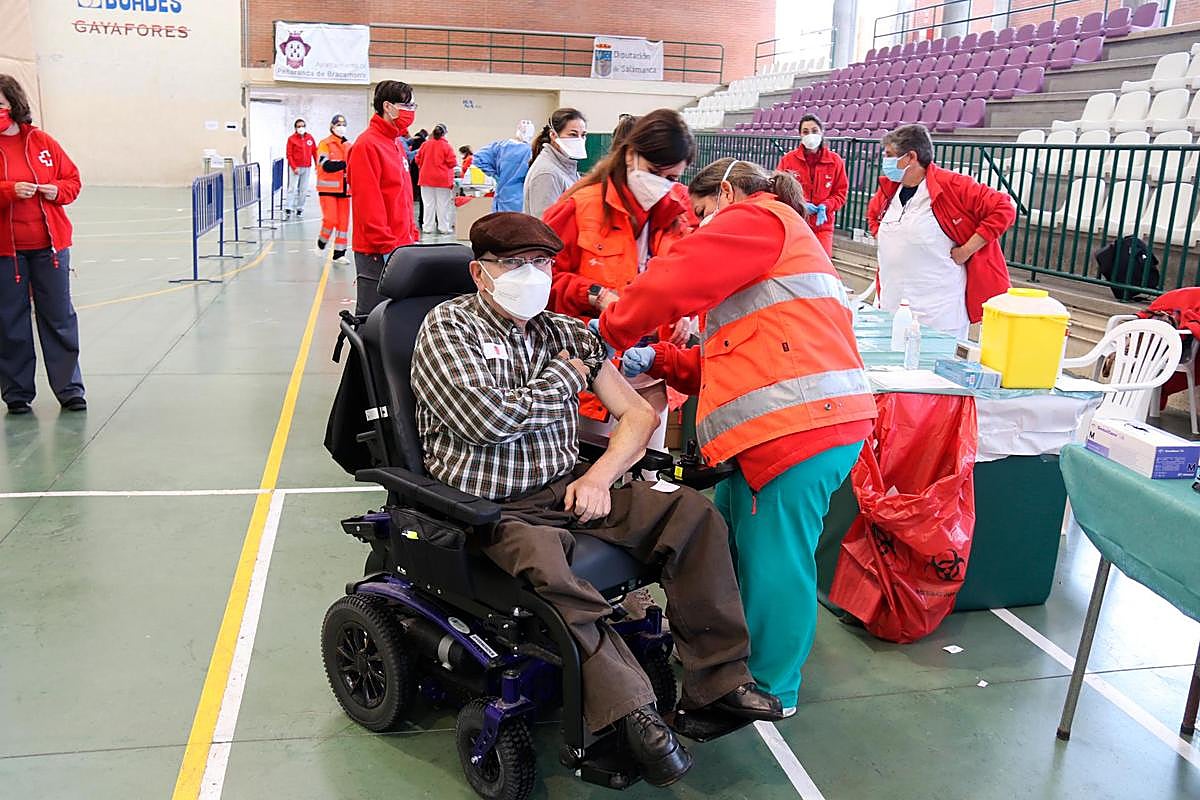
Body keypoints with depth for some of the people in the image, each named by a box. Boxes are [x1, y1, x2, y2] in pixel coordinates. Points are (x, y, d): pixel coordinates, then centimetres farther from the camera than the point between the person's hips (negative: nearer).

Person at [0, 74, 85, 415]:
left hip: (50, 244, 1)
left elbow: (72, 179, 10)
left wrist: (57, 191, -9)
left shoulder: (41, 141, 5)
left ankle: (69, 388, 16)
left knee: (59, 316, 6)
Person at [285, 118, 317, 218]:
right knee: (292, 188, -7)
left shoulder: (310, 137, 6)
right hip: (296, 168, -3)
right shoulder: (291, 139, -3)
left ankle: (300, 208, 14)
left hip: (307, 168, 3)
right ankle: (289, 209, -8)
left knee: (304, 189, 6)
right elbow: (289, 155, -5)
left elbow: (314, 152, 10)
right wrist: (294, 167, -13)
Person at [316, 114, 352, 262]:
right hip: (328, 189, -5)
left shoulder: (349, 145, 12)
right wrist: (345, 164, -29)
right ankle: (322, 242, 15)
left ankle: (339, 253, 12)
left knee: (343, 221, 4)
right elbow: (326, 166, -18)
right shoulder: (325, 144, -5)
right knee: (330, 219, -13)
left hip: (344, 189, 5)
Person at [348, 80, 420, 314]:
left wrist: (412, 236, 16)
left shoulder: (397, 143, 17)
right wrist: (387, 246, -19)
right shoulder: (367, 145, -12)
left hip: (401, 247, 9)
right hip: (377, 252, -9)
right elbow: (368, 204, -18)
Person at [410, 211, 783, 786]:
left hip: (566, 489, 6)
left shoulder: (564, 333, 13)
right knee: (547, 565, -38)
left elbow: (638, 414, 13)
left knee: (691, 511, -11)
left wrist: (601, 476, -6)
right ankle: (631, 712, -30)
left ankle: (716, 679, -8)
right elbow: (487, 417, -18)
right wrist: (567, 378, -3)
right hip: (490, 508, -5)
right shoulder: (447, 327, -1)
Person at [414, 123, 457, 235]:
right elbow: (452, 162, -10)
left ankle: (428, 227, 9)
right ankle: (444, 227, 5)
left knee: (428, 204, 7)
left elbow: (418, 160, 6)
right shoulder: (447, 146, -8)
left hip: (426, 179, 3)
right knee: (443, 204, 4)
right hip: (443, 179, -3)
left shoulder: (425, 144, 1)